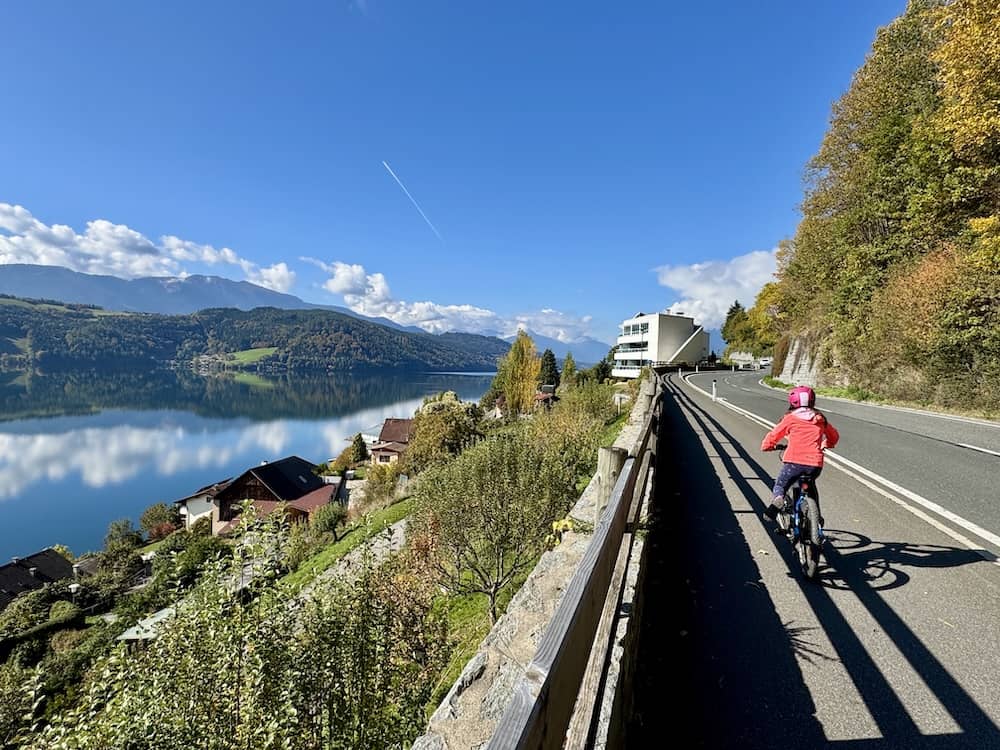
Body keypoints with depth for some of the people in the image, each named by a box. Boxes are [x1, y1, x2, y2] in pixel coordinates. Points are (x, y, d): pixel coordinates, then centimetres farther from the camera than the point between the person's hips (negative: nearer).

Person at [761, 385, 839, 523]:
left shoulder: (790, 418, 2)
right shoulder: (820, 419, 15)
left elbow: (773, 435, 4)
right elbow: (834, 436, 30)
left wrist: (766, 446, 23)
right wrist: (825, 444, 48)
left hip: (794, 462, -4)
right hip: (815, 464, 4)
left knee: (780, 485, 11)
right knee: (811, 486, 33)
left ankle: (777, 499, -22)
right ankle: (817, 516, 32)